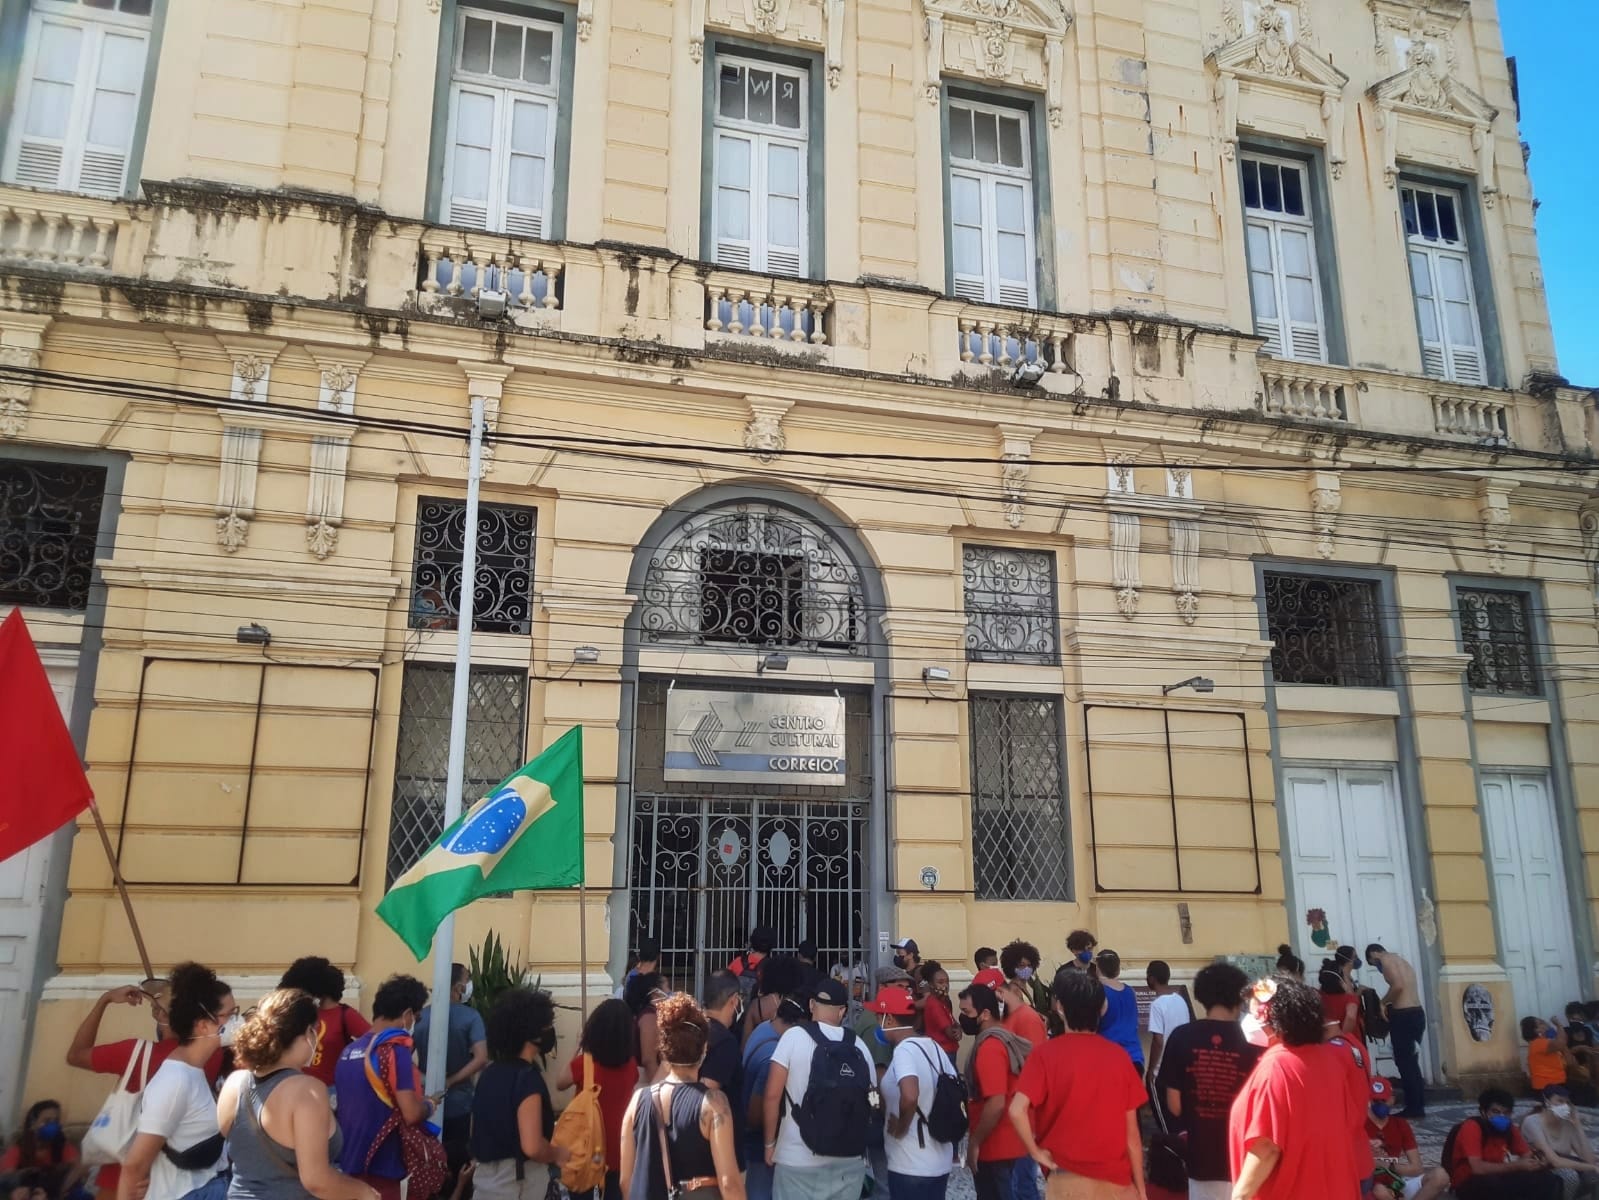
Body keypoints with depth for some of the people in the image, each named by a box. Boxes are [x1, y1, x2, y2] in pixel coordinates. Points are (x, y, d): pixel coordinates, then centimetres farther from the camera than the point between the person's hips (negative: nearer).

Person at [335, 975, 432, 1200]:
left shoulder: (349, 1050, 9)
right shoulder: (395, 1050, -16)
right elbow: (411, 1113, -22)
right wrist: (429, 1106, -1)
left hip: (349, 1163, 8)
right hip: (378, 1167, -8)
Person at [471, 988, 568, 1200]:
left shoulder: (489, 1073, 6)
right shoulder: (528, 1077, -20)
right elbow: (532, 1147, -28)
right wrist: (558, 1154, -8)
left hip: (484, 1176, 8)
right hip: (518, 1181, -8)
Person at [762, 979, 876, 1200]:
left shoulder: (794, 1037, -8)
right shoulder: (858, 1045, 1)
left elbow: (773, 1095, -9)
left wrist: (770, 1142, 2)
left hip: (798, 1159, -3)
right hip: (850, 1160, 3)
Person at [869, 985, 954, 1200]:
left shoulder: (904, 1050, -19)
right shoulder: (934, 1046, 6)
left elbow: (910, 1096, -35)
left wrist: (901, 1127, -19)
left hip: (911, 1167, -8)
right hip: (941, 1161, 8)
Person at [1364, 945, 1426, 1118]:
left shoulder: (1386, 960, -5)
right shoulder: (1401, 961, 22)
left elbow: (1398, 986, -18)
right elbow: (1407, 989, 15)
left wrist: (1382, 1003, -6)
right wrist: (1389, 1004, 14)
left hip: (1403, 1015, -9)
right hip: (1417, 1013, 9)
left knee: (1404, 1062, -3)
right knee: (1411, 1062, 15)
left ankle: (1413, 1109, -1)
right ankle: (1419, 1106, 18)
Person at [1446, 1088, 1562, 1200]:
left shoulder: (1508, 1127, 2)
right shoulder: (1472, 1127, -21)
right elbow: (1477, 1168, -30)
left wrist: (1534, 1162, -20)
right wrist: (1518, 1166, -27)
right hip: (1469, 1184, -8)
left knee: (1548, 1180, -9)